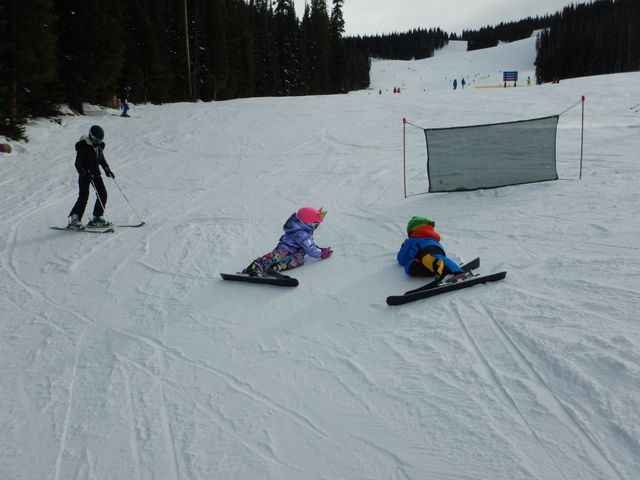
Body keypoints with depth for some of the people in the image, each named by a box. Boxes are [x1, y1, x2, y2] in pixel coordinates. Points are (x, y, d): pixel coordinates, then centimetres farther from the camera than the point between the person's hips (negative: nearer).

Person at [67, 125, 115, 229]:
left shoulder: (99, 145, 7)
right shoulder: (83, 146, -14)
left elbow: (102, 159, 22)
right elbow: (78, 163, -17)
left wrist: (107, 169, 10)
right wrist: (85, 173, -28)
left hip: (96, 173, 7)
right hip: (85, 174, -7)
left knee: (103, 194, 1)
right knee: (84, 196, -14)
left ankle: (97, 218, 11)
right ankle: (74, 219, -9)